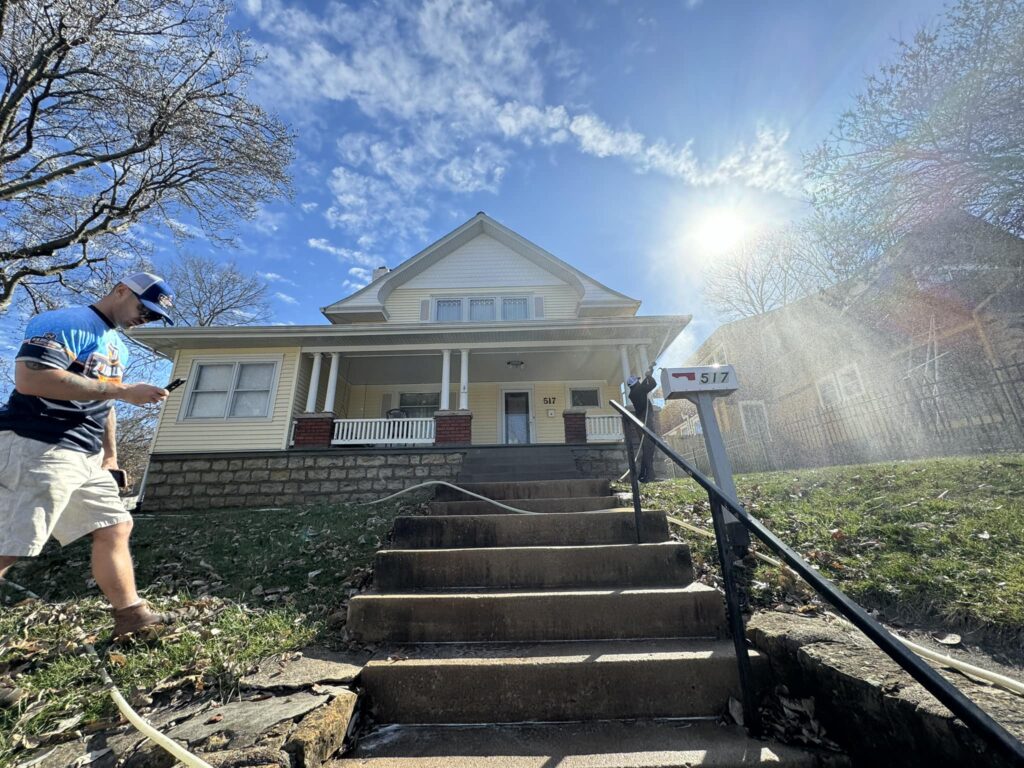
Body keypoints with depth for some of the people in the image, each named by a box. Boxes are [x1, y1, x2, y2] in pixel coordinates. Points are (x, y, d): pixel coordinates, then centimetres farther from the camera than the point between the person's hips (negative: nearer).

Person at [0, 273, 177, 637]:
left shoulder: (117, 345, 18)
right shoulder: (65, 322, -10)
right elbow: (29, 378, -25)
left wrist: (110, 455, 20)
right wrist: (123, 390, -26)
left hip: (86, 457, 9)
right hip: (39, 450, -9)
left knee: (115, 528, 9)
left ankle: (130, 614, 17)